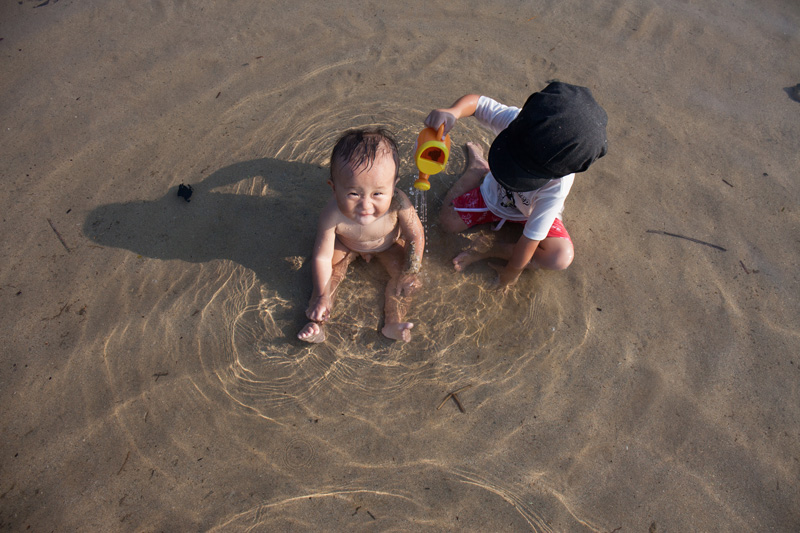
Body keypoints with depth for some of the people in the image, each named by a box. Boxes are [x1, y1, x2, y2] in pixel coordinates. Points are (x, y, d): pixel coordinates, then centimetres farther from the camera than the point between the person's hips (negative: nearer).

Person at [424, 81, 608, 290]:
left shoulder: (556, 187, -42)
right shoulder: (516, 120, -35)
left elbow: (532, 237, -32)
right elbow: (477, 102, -23)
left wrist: (511, 272, -19)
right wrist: (452, 112, -46)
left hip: (531, 213, -3)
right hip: (493, 194, 4)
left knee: (562, 257, -26)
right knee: (448, 221, -5)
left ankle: (486, 251, -12)